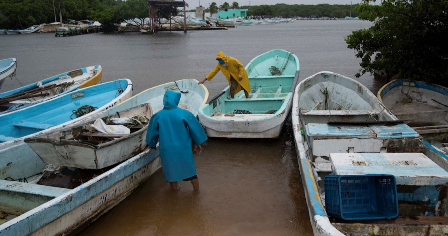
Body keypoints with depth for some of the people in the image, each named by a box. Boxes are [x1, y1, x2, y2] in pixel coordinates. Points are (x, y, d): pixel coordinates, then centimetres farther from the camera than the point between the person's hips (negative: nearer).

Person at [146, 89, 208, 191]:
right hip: (184, 149, 0)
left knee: (171, 172, 18)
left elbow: (152, 132, 5)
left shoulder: (157, 116, -9)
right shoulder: (184, 114, -12)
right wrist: (197, 143, 11)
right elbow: (195, 129, -4)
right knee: (190, 171, 16)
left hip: (167, 151, 1)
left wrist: (152, 144, 24)